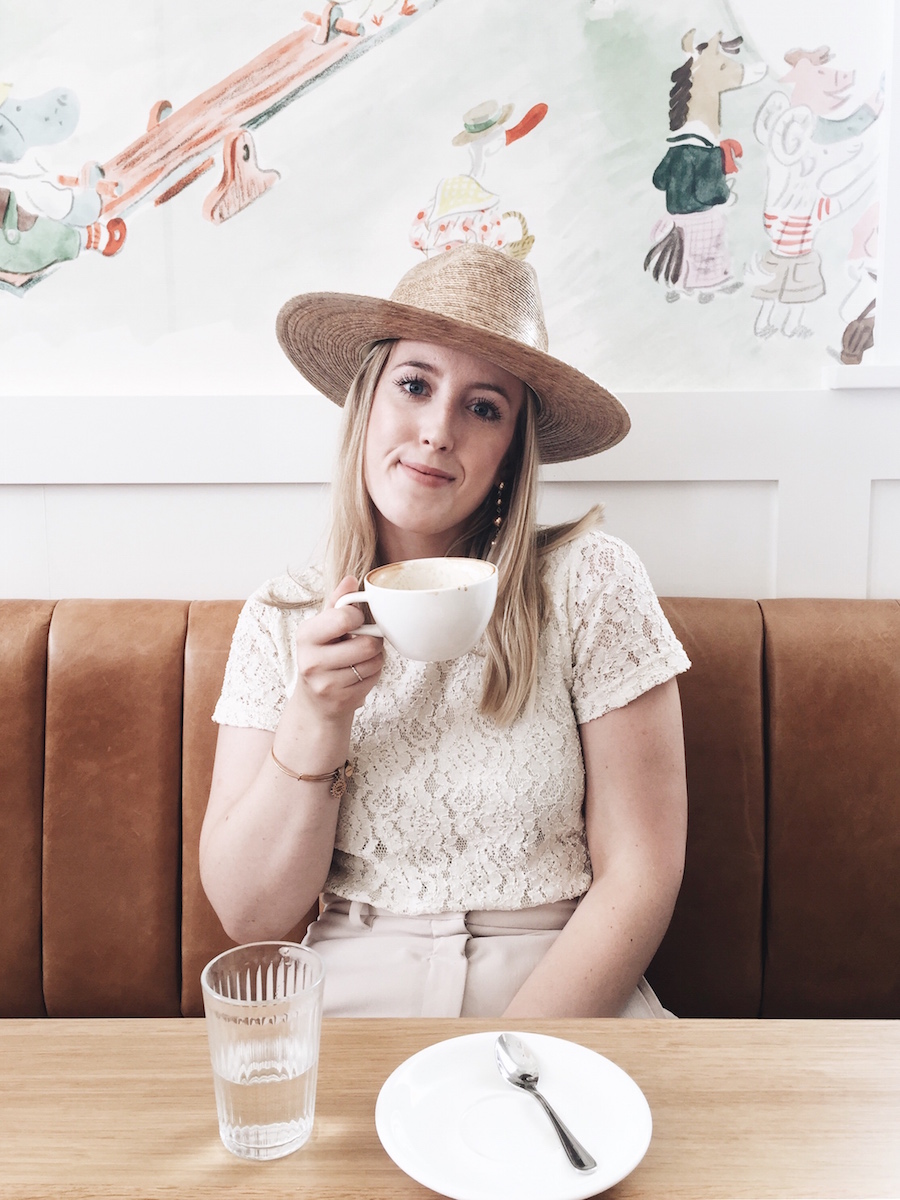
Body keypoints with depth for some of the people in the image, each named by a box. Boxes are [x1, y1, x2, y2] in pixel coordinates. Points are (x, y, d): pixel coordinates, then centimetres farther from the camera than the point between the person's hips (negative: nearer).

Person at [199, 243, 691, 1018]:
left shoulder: (589, 580, -4)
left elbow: (641, 875, -4)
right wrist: (316, 717, -13)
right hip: (352, 995, 0)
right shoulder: (282, 621, 2)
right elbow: (248, 914, 0)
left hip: (565, 1002, 1)